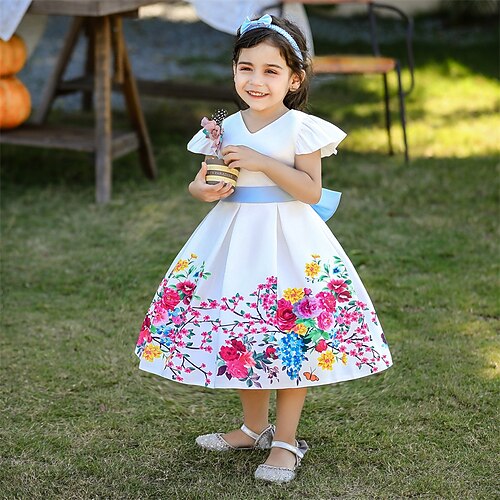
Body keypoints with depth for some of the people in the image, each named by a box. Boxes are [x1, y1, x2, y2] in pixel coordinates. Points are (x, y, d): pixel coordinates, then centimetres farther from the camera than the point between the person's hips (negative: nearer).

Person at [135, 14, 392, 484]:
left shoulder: (300, 128, -8)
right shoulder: (226, 128, 5)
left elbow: (312, 191, -14)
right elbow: (200, 182, 13)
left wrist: (263, 163, -22)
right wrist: (204, 189, -10)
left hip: (288, 242, -5)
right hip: (232, 240, 5)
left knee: (292, 340, -3)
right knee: (237, 335, 12)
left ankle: (285, 440, 10)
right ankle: (254, 427, 31)